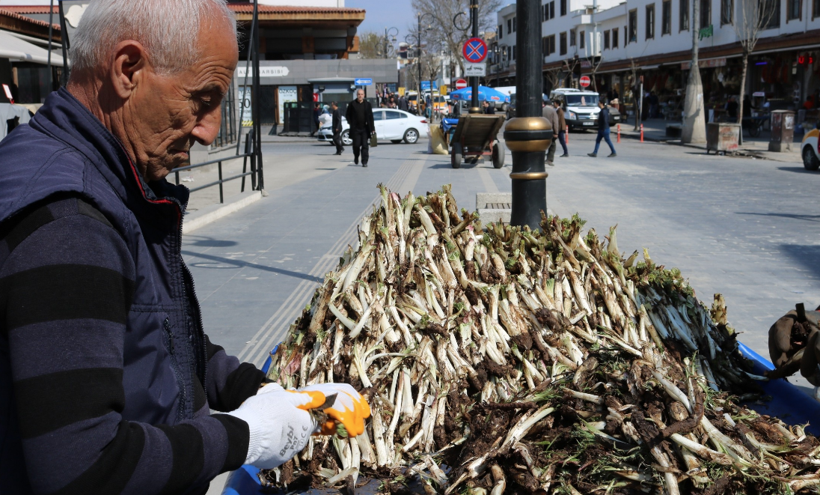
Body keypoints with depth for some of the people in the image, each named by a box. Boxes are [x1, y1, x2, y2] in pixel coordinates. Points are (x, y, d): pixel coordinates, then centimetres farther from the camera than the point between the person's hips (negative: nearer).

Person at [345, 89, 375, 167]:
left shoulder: (367, 104, 3)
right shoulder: (352, 104, 1)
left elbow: (370, 117, 2)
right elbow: (347, 115, 11)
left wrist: (372, 129, -3)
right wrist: (351, 123, 1)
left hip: (365, 128, 0)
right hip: (355, 129, 0)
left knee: (365, 145, -4)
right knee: (356, 145, 1)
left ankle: (364, 162, -2)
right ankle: (356, 157, 28)